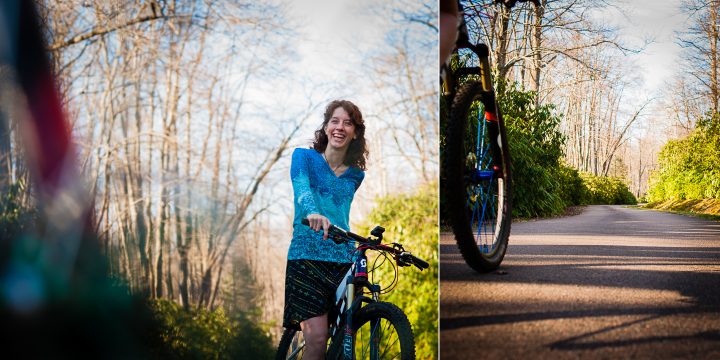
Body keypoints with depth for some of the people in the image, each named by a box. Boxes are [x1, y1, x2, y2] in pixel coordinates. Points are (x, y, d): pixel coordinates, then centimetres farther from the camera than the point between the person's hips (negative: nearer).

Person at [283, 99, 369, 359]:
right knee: (317, 338, -16)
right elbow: (301, 187, -19)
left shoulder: (356, 175, 15)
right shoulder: (304, 156, 2)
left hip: (343, 258, 4)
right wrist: (312, 212, -38)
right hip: (307, 255, -4)